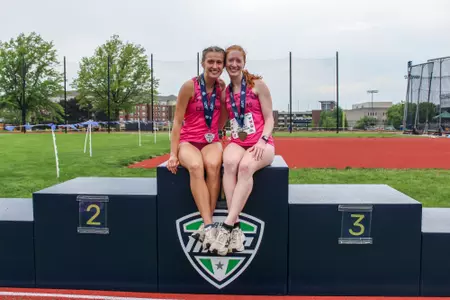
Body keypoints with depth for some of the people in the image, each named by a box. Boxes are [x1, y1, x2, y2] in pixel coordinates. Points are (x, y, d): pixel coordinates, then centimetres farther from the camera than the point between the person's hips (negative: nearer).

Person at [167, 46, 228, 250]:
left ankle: (205, 225, -30)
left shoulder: (222, 87, 6)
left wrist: (226, 92, 2)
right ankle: (209, 226, -39)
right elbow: (177, 121, -6)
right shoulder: (189, 86, -7)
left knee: (213, 165, -35)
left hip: (211, 141, 3)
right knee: (196, 166, -38)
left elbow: (222, 120, 10)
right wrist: (173, 154, -11)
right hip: (188, 141, -2)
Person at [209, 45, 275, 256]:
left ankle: (227, 226, -36)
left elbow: (269, 118, 0)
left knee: (245, 166, -36)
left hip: (261, 143, -2)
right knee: (230, 163, -34)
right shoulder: (225, 92, 14)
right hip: (237, 142, 2)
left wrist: (262, 140, -16)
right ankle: (236, 227, -35)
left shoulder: (257, 85, 2)